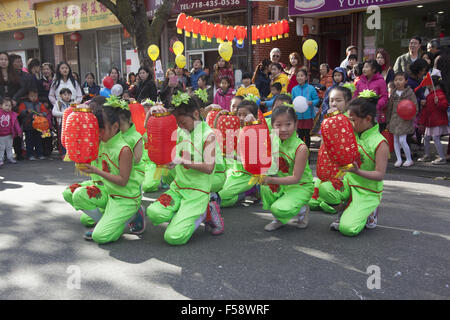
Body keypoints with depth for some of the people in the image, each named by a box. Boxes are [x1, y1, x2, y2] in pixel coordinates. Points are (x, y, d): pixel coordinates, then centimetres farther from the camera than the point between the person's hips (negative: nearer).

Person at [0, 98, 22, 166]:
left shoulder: (13, 114, -3)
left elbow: (16, 123, 0)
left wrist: (19, 131, -3)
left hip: (9, 134, 2)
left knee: (9, 147, 16)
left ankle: (10, 157, 29)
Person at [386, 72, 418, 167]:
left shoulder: (410, 93, -5)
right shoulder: (393, 94, 8)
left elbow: (415, 107, -3)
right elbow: (389, 108, 14)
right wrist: (388, 121, 15)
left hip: (405, 120, -5)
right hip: (394, 119, 5)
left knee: (402, 140, -10)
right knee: (395, 140, 7)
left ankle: (409, 159, 7)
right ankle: (399, 159, 18)